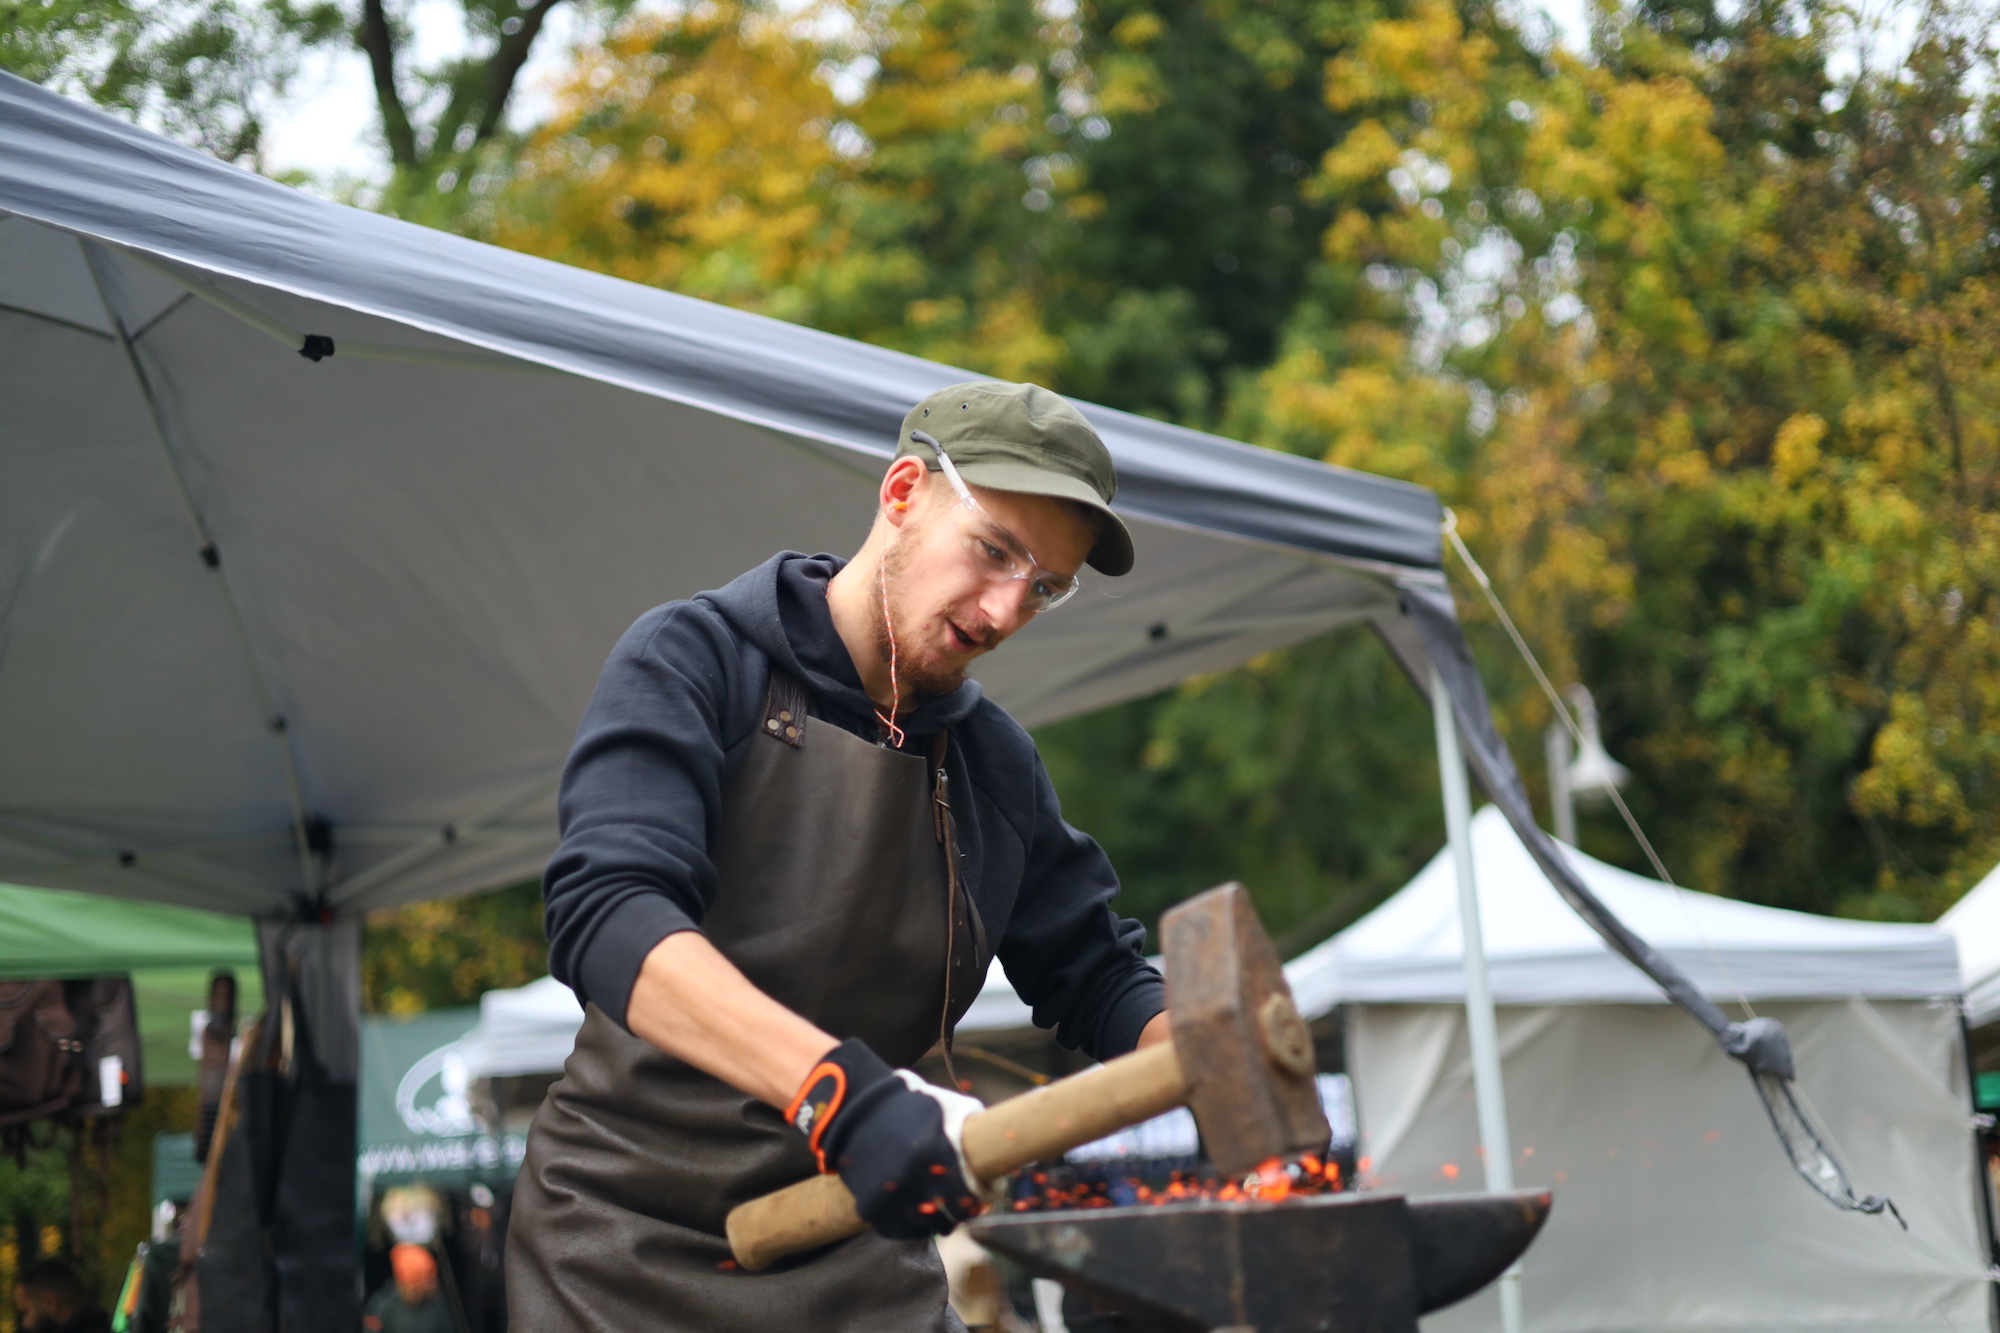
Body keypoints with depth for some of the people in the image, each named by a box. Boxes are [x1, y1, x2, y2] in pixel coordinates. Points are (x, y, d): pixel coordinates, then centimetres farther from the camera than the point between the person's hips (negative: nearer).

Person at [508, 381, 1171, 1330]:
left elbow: (1096, 981, 15)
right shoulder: (694, 659, -8)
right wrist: (836, 1089, -37)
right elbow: (604, 914, -23)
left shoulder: (997, 766, 10)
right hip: (633, 1243, -4)